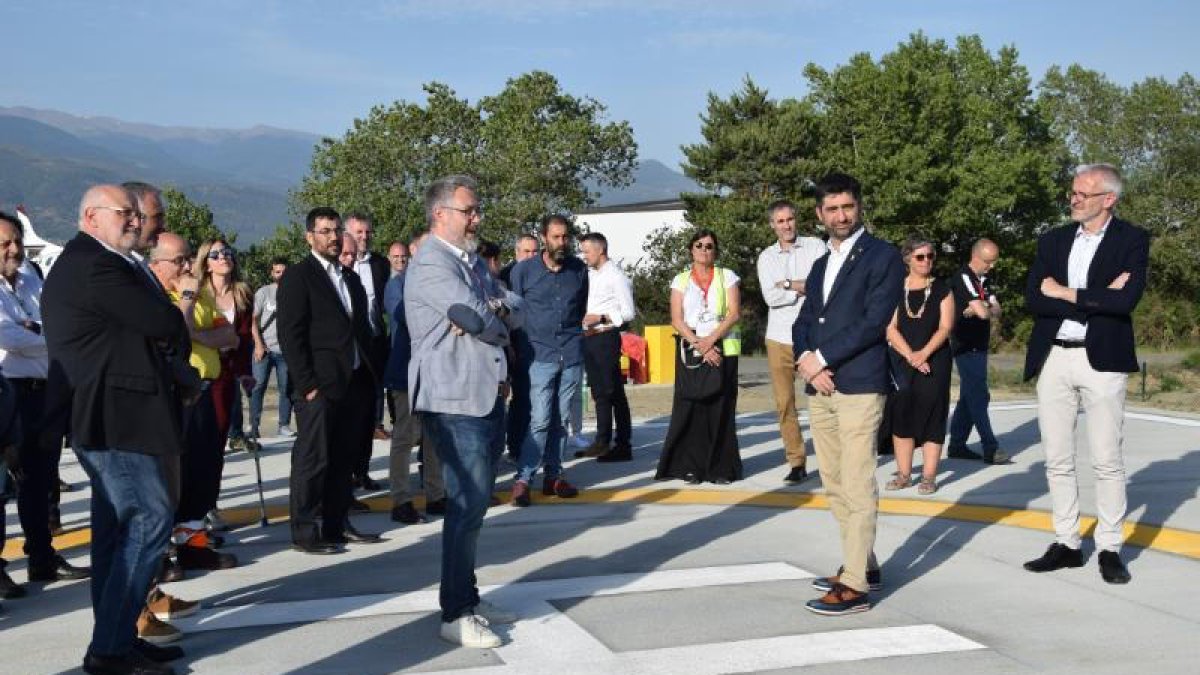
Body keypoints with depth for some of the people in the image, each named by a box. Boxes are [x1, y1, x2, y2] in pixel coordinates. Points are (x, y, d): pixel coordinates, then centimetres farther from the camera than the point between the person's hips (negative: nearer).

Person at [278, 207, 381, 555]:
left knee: (342, 459, 12)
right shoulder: (297, 276, -4)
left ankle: (337, 524, 20)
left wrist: (369, 376, 10)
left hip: (354, 383, 7)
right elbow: (290, 334, -10)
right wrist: (307, 384, -15)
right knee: (312, 459, -3)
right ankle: (305, 532, 4)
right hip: (319, 386, -7)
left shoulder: (350, 277, 19)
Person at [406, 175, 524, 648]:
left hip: (489, 396, 9)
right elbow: (476, 315, -22)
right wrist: (499, 320, 0)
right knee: (468, 505, -8)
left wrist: (495, 311, -9)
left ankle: (467, 599, 25)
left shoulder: (472, 260, 18)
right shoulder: (431, 262, -12)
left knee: (474, 503, 15)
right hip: (455, 401, -9)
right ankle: (455, 615, 0)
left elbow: (515, 307, 13)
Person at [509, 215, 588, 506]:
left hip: (571, 354, 3)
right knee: (540, 419, -11)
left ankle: (553, 476, 17)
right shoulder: (523, 270, -1)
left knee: (561, 418, 8)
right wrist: (519, 348, 6)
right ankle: (522, 479, -6)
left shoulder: (579, 269, 7)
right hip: (539, 354, -3)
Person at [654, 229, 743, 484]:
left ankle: (721, 468, 1)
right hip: (689, 352, 1)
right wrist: (699, 345, -11)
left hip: (723, 350, -1)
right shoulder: (681, 280, 11)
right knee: (690, 407, -4)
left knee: (720, 408, -4)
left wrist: (710, 340, -13)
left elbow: (734, 313, -2)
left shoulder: (727, 277, 9)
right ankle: (691, 466, 1)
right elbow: (676, 320, 2)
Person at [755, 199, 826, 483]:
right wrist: (804, 288, -6)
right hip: (779, 337, 3)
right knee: (784, 403, 2)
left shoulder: (815, 246, 4)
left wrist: (788, 284, -7)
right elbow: (770, 297, -2)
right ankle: (797, 462, 9)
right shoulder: (766, 257, 11)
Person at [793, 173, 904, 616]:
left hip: (859, 386, -8)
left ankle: (854, 585, -6)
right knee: (835, 485, 12)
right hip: (819, 387, 8)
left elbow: (874, 321, -12)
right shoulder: (821, 264, 21)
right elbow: (804, 321, 16)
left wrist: (821, 359, -12)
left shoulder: (883, 256, -2)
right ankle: (863, 565, 24)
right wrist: (805, 359, -5)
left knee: (857, 486, -8)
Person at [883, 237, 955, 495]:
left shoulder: (941, 289, 3)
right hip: (902, 361, 1)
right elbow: (890, 328, -1)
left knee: (931, 414, -3)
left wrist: (924, 353, -17)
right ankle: (903, 473, 9)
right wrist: (910, 355, -13)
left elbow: (945, 327, -4)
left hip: (934, 361, -1)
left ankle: (929, 475, 0)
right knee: (901, 414, 1)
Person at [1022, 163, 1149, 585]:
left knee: (1107, 461, 1)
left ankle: (1110, 549, 11)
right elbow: (1033, 300, -3)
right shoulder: (1052, 241, 10)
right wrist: (1096, 300, -12)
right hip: (1053, 360, 4)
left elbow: (1126, 300, -16)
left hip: (1102, 360, -4)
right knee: (1057, 460, 8)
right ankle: (1066, 544, 18)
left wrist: (1064, 293, -9)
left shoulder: (1132, 241, -1)